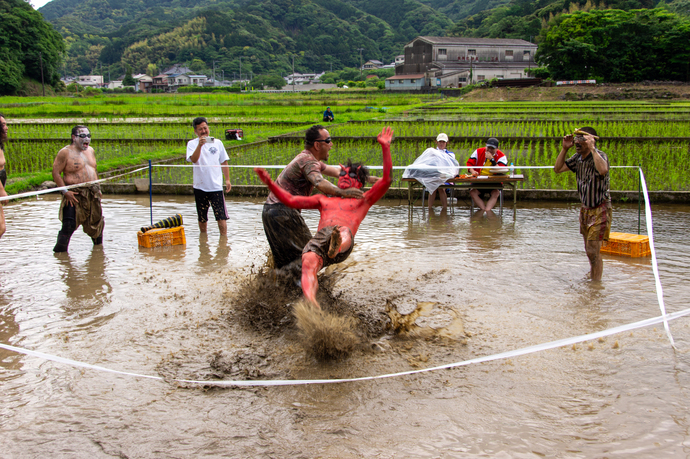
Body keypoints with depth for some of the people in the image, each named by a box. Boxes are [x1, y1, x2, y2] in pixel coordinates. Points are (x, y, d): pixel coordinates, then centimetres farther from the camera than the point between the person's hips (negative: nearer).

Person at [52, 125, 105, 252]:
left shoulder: (90, 150, 14)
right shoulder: (65, 152, -9)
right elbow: (55, 173, -10)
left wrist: (98, 188, 14)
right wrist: (65, 191, -17)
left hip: (93, 194, 7)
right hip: (75, 194, -7)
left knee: (97, 223, 14)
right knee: (69, 226, -12)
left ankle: (98, 247, 35)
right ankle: (59, 251, -5)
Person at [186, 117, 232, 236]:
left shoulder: (217, 142, 7)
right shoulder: (192, 144, 0)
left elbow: (224, 162, 13)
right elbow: (193, 159, -18)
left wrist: (227, 179, 6)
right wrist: (200, 145, -31)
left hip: (216, 186, 0)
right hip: (200, 187, 0)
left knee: (221, 216, -8)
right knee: (202, 217, 11)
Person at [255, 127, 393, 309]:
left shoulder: (362, 201, 30)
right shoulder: (324, 199, 40)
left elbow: (386, 180, 18)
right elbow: (291, 201, 33)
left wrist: (385, 147, 12)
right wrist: (269, 182, 24)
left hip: (345, 239, -2)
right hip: (318, 238, 2)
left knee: (344, 232, -40)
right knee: (309, 263, -34)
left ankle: (337, 247, -75)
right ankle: (312, 306, -57)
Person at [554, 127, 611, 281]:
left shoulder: (599, 155, -19)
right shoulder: (578, 158, 3)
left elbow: (603, 170, -41)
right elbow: (557, 168, 6)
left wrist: (591, 148, -37)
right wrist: (564, 149, -4)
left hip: (600, 210, -7)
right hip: (585, 209, 7)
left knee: (593, 251, -11)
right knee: (589, 250, 18)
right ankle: (592, 275, 36)